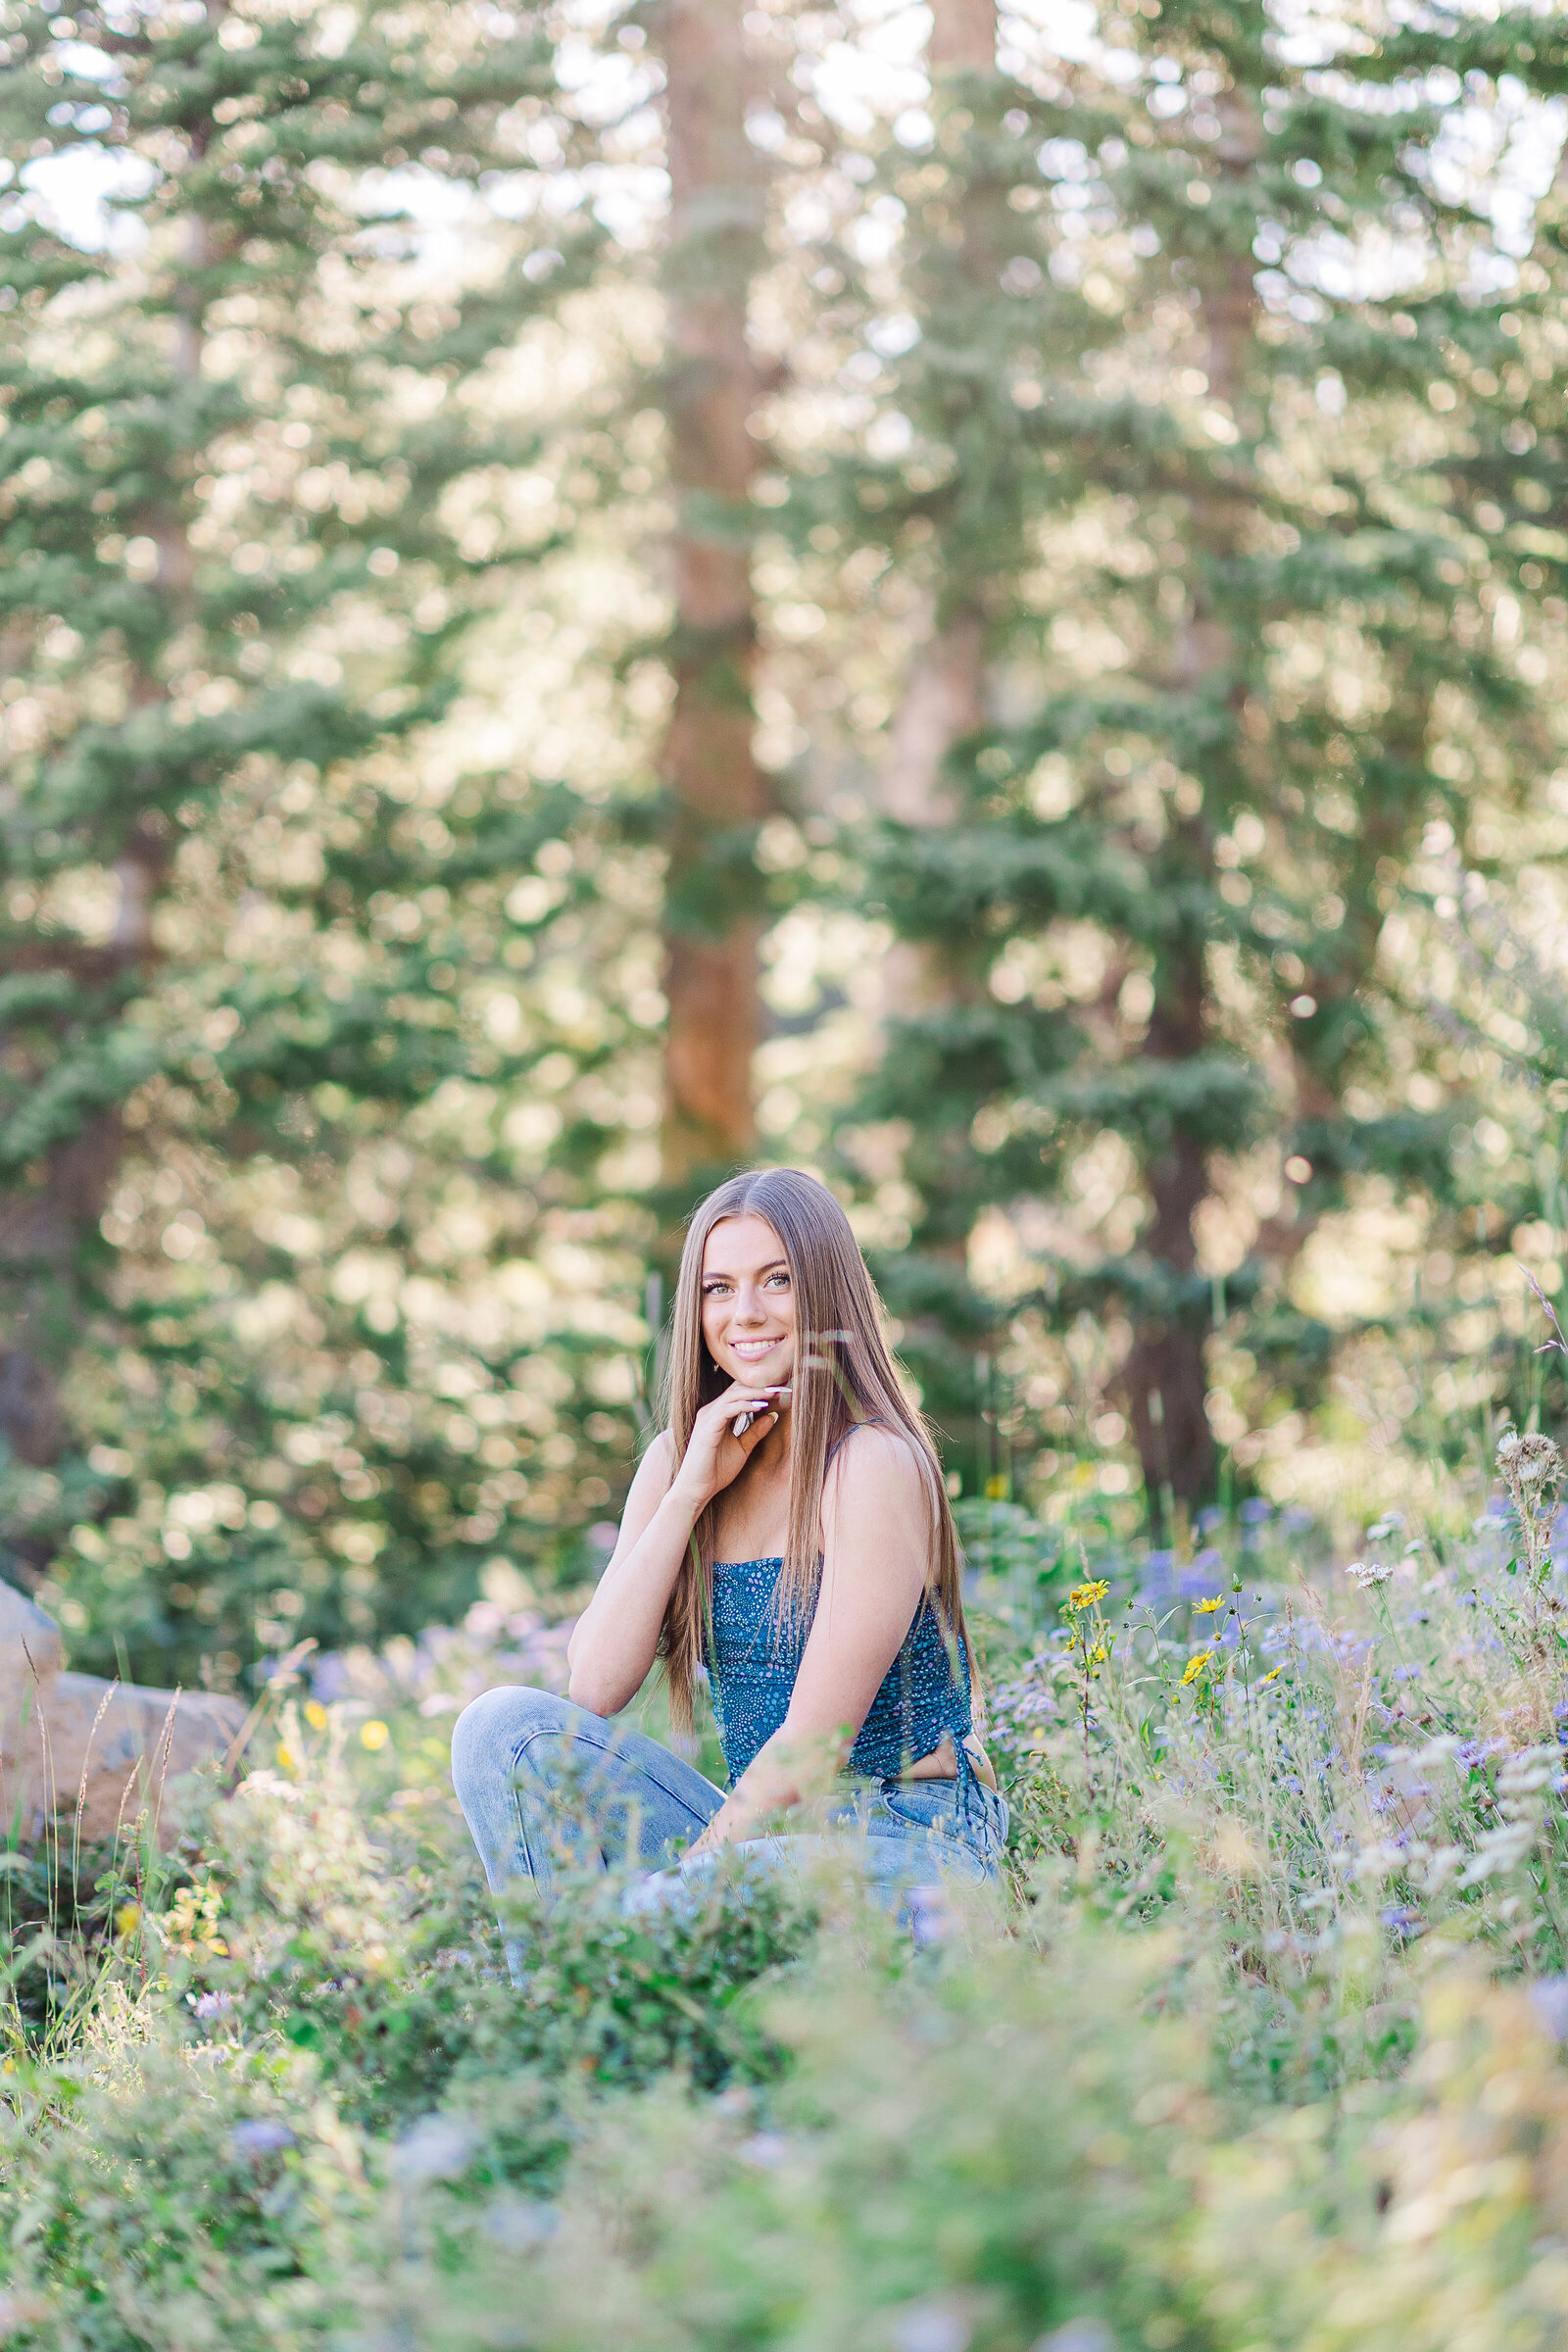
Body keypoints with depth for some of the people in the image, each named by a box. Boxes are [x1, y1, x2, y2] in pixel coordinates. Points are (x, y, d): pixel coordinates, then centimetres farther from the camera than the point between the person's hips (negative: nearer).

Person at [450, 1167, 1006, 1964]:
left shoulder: (875, 1466, -12)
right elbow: (593, 1690, -4)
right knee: (505, 1725, -12)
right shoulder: (680, 1459, 8)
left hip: (904, 1846, -7)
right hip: (765, 1835, 7)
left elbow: (817, 1743, -16)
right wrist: (689, 1494, -9)